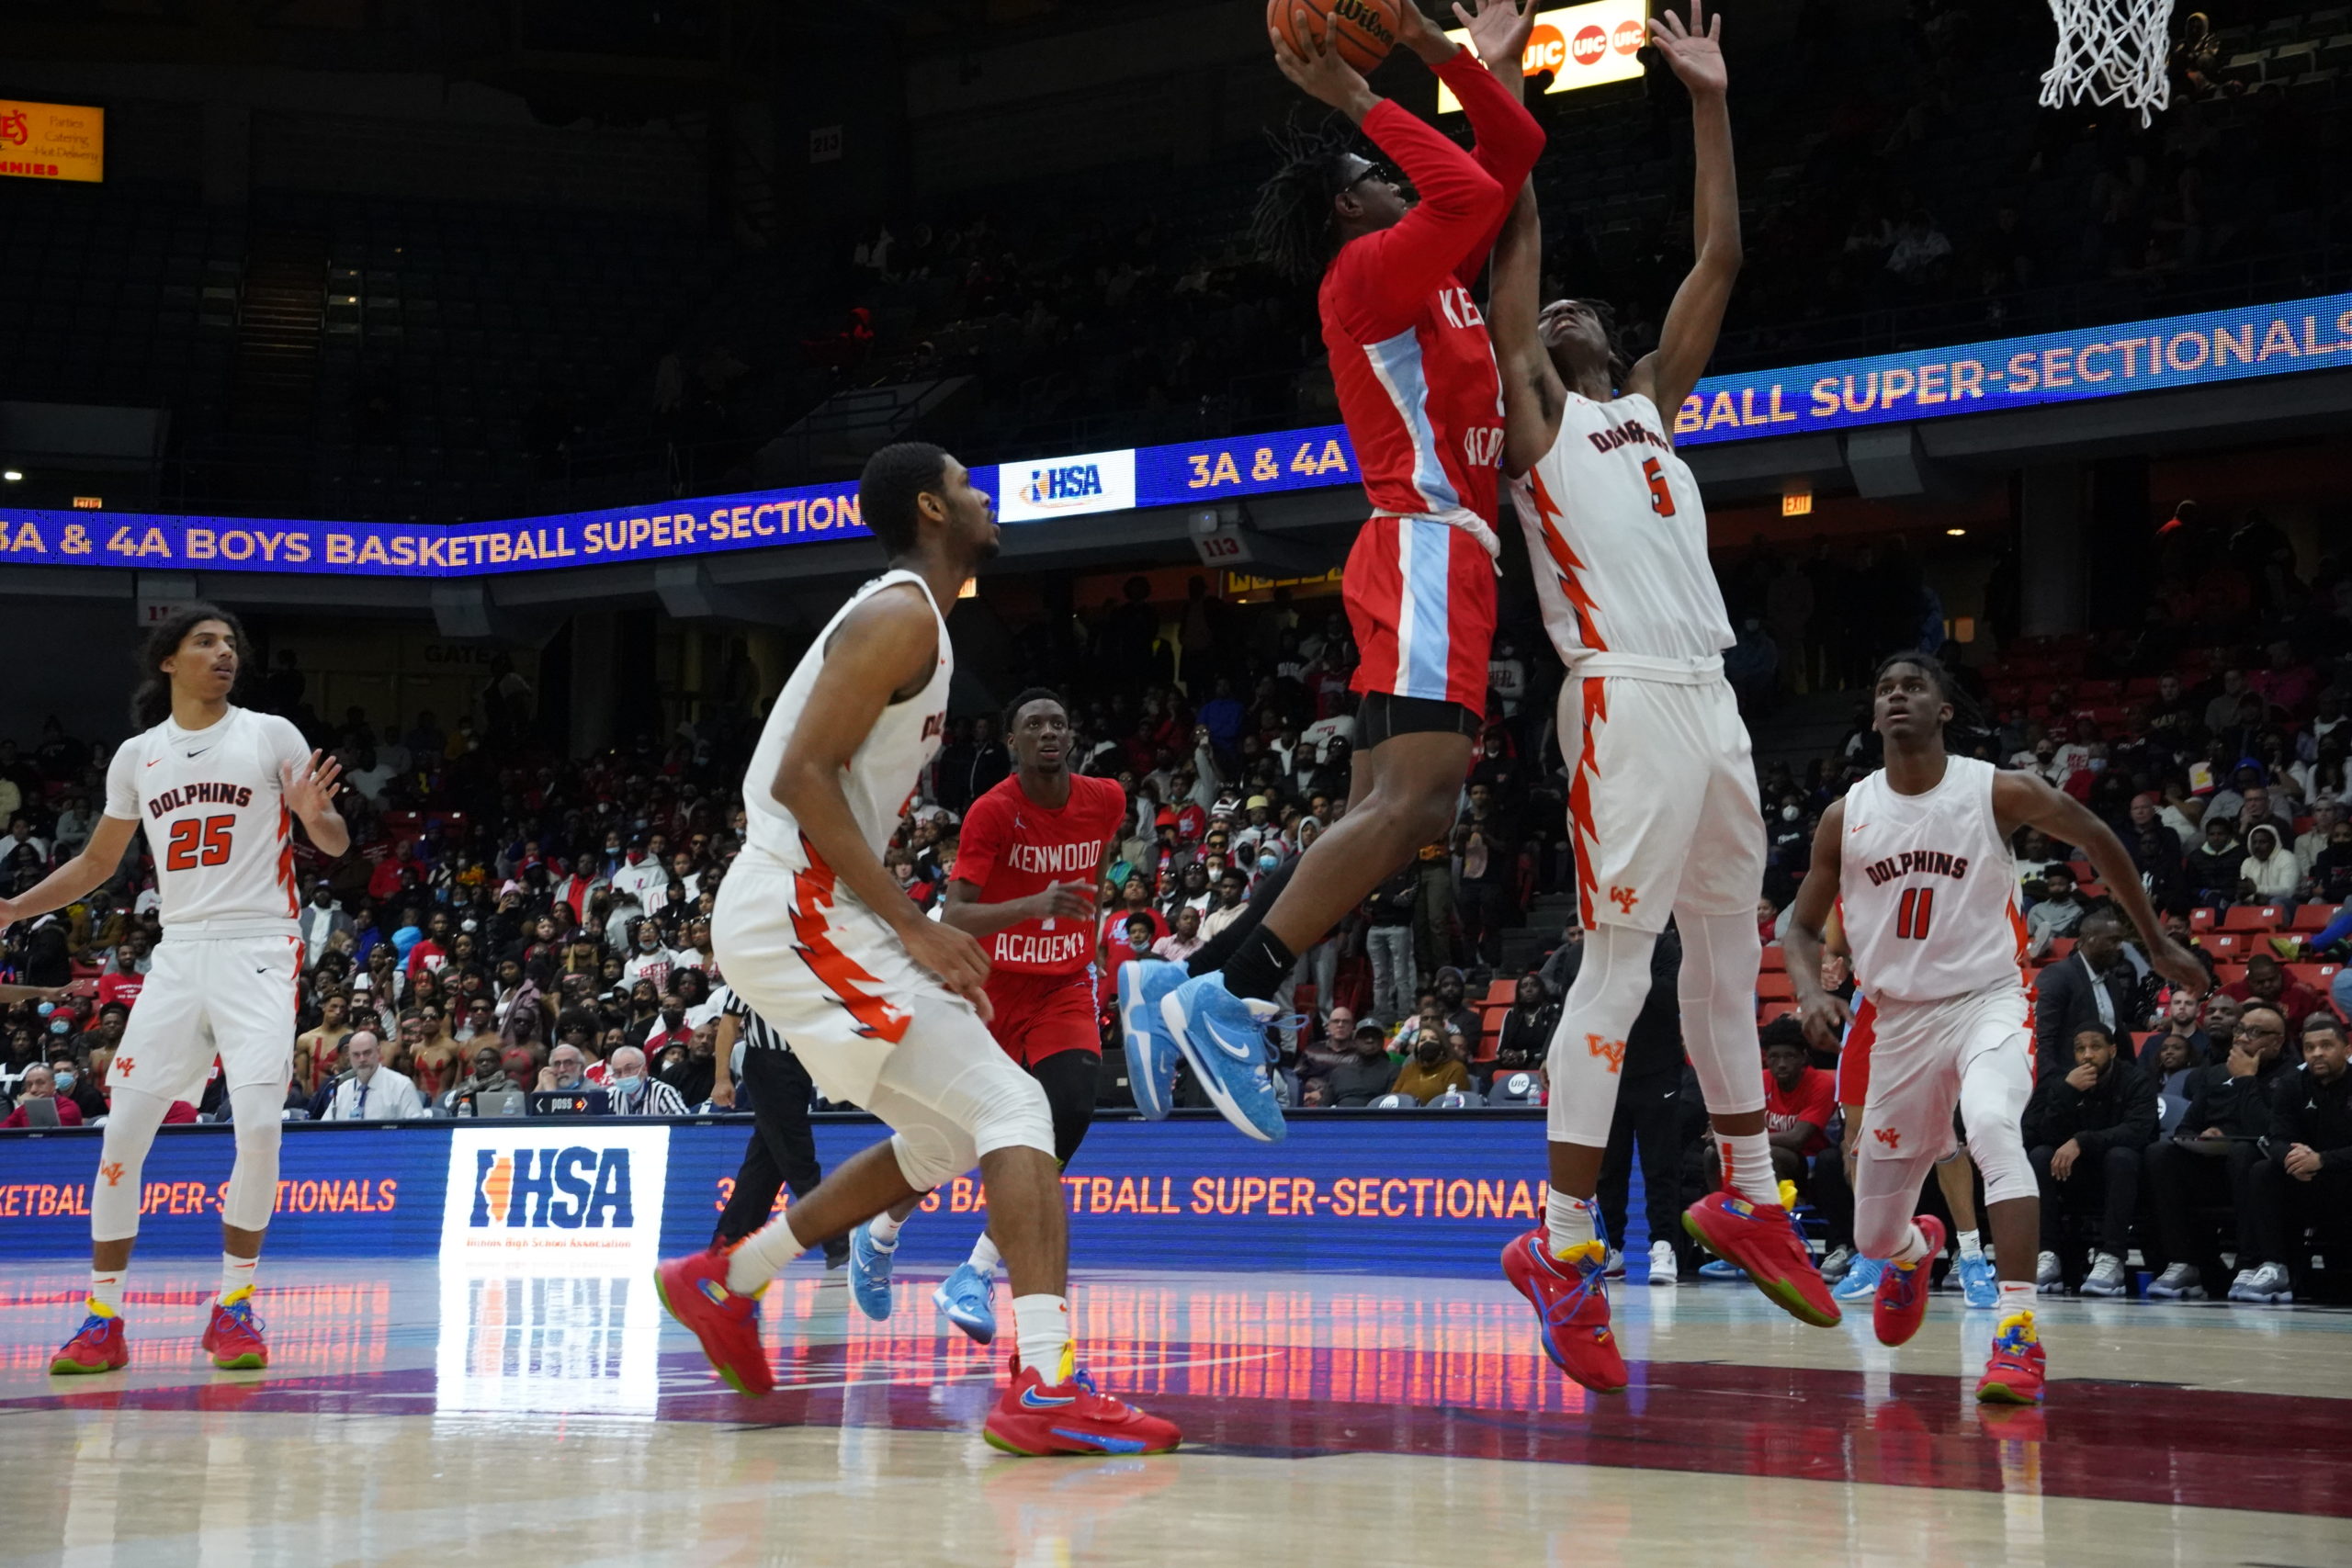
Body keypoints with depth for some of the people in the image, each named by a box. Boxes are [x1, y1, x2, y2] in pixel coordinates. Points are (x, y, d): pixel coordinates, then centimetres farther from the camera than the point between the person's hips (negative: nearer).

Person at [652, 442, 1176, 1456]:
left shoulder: (908, 621, 21)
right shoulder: (901, 614, -10)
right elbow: (802, 775, -19)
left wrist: (916, 936, 19)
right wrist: (914, 926, -20)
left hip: (813, 914, 10)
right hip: (796, 910, -10)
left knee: (946, 1138, 19)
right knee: (1013, 1109, -16)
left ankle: (725, 1284, 27)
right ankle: (1046, 1389, -26)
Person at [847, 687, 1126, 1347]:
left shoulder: (1106, 800, -2)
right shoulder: (993, 810, -16)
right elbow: (953, 917, -25)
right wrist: (1034, 905, -39)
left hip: (1064, 990, 3)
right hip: (991, 988, -3)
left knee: (1069, 1110, -24)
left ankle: (977, 1274, -17)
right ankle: (877, 1237, 37)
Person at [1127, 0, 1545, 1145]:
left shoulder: (1430, 272, 23)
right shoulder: (1370, 268, -4)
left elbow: (1513, 154, 27)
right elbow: (1473, 192, -21)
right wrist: (1358, 102, -12)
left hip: (1434, 559, 10)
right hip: (1429, 547, -10)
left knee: (1396, 814, 6)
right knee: (1407, 802, -22)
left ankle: (1189, 985, 4)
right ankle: (1230, 1002, -27)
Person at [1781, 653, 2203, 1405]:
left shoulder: (2000, 793, -9)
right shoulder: (1846, 818, -1)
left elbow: (2096, 839, 8)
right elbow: (1803, 925, 10)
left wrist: (2157, 941, 13)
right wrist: (1810, 991, -11)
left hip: (1989, 999, -3)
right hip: (1900, 1018, 3)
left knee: (1991, 1126, -37)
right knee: (1873, 1236, 7)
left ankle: (2019, 1331, -35)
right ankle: (1914, 1247, 48)